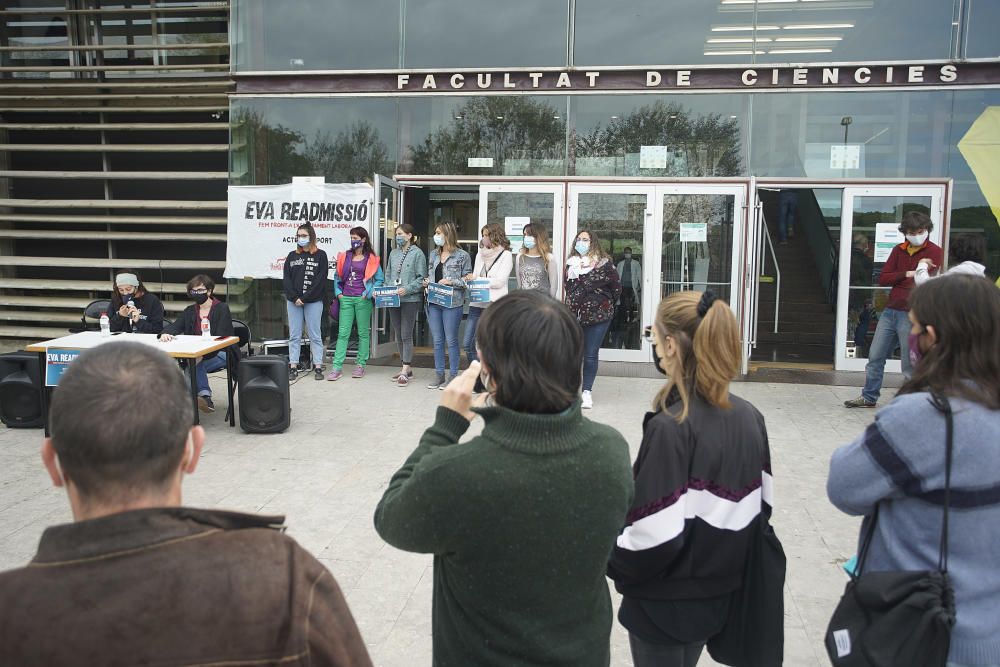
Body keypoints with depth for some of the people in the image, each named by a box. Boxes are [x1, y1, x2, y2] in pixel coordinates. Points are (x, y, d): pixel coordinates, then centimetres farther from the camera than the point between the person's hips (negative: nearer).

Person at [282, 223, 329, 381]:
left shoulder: (320, 255, 2)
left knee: (315, 335, 0)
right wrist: (294, 297, -9)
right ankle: (293, 367, 8)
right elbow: (286, 279, 6)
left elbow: (321, 279, -7)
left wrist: (305, 298, -12)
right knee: (294, 335, 4)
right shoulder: (292, 256, 13)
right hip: (293, 301, 3)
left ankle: (318, 367, 4)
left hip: (314, 301, -3)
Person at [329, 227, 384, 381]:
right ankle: (337, 367, -4)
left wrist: (369, 293, -9)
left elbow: (380, 279, 1)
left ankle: (361, 365, 13)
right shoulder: (344, 257, 11)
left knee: (363, 333, 4)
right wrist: (338, 293, 5)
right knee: (343, 333, -2)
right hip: (346, 299, 3)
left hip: (363, 300, -3)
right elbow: (337, 277, 18)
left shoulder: (371, 259, 1)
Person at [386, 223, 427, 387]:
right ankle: (407, 367, 21)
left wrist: (407, 289, -18)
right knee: (398, 335, 11)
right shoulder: (393, 253, 12)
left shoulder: (417, 253, -6)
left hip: (410, 300, -6)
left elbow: (421, 278, -9)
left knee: (406, 335, -5)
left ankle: (405, 371, -2)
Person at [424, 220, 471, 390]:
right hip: (433, 302, 6)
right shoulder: (433, 254, 15)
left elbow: (467, 280, -4)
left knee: (451, 340, -1)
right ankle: (439, 374, 17)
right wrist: (427, 281, 2)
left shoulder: (462, 255, -3)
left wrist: (451, 282, -16)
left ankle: (453, 375, 8)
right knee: (437, 340, 9)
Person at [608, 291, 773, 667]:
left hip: (665, 603, -6)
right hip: (719, 593, 6)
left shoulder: (670, 427, -26)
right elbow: (761, 505, 4)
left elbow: (656, 537, -27)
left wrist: (613, 565, -9)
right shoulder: (749, 417, -4)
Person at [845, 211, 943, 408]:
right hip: (890, 311, 6)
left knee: (910, 365, -2)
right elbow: (883, 279, 6)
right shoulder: (899, 250, 13)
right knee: (875, 357, 11)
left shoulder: (934, 252, -3)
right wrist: (907, 274, -8)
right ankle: (869, 397, 25)